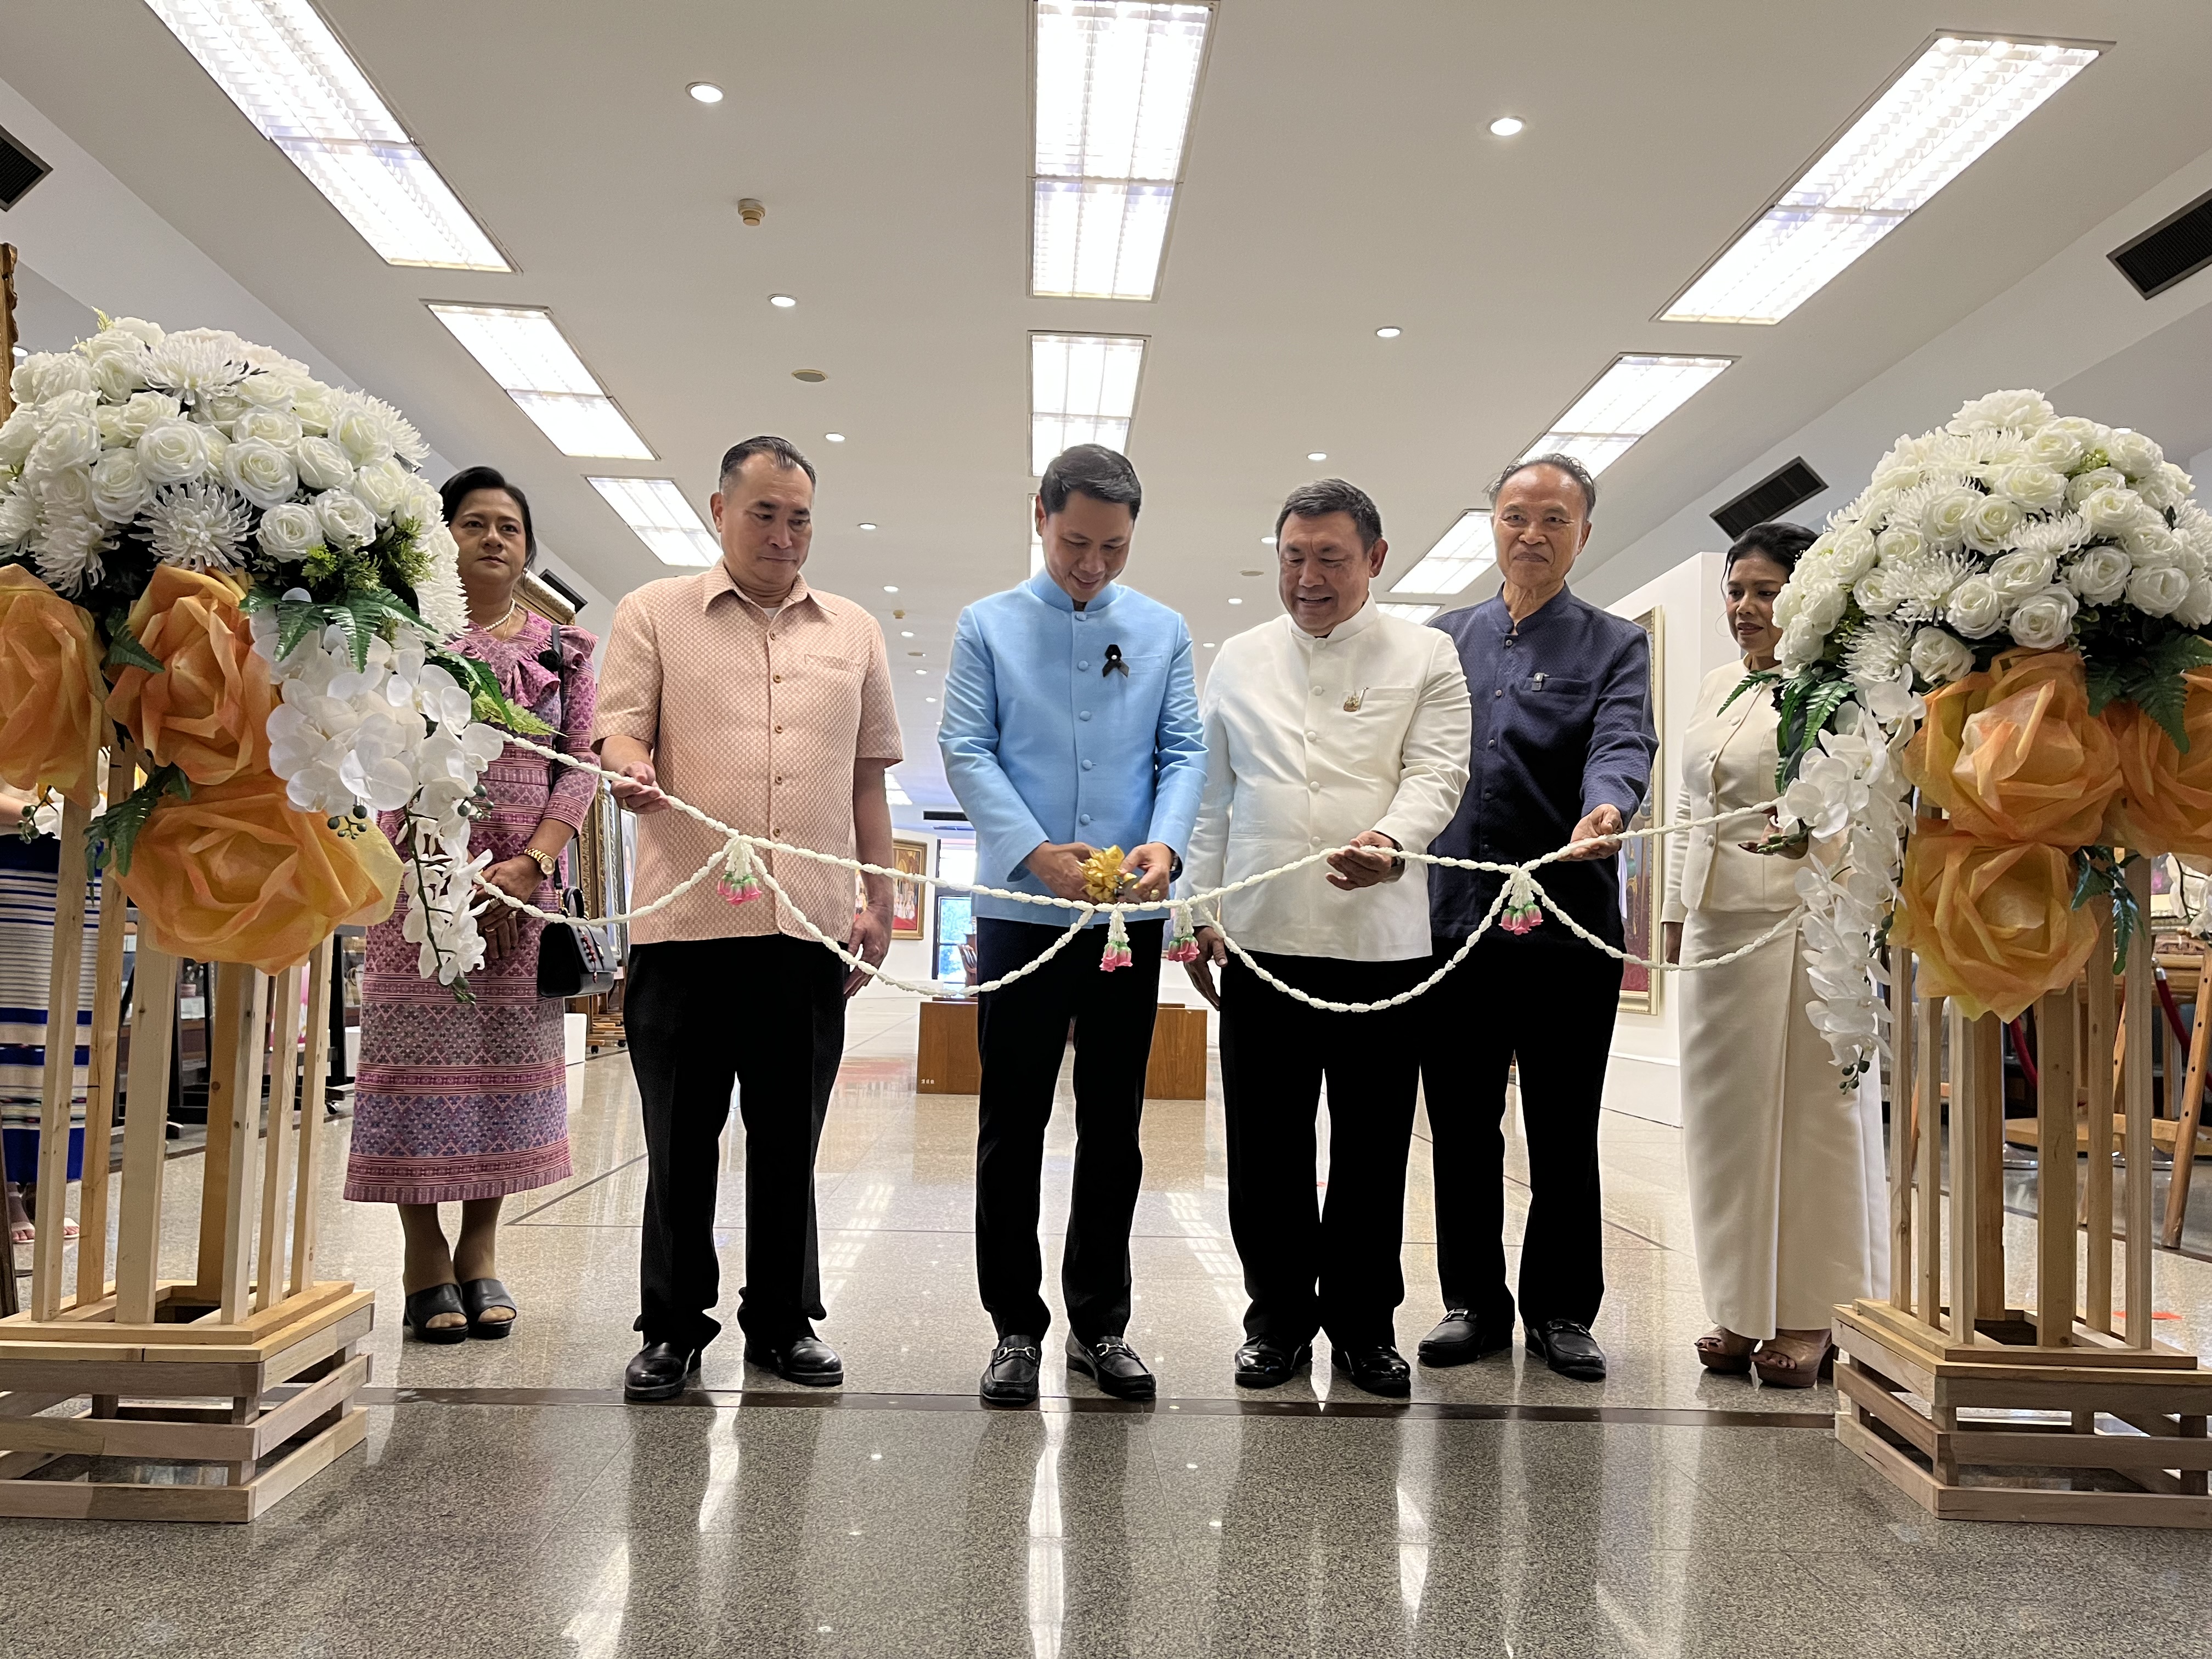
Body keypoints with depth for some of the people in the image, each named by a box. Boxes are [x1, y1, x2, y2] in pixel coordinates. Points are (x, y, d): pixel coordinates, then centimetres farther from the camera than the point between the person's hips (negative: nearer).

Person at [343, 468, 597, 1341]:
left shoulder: (564, 647, 12)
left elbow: (581, 765, 5)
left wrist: (533, 862, -9)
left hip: (525, 882, 2)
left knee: (510, 1055, 4)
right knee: (420, 1050, -2)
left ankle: (480, 1250, 14)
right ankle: (425, 1256, 8)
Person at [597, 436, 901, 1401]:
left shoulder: (854, 633, 16)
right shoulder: (655, 614, 9)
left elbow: (868, 775, 17)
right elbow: (618, 728, 1)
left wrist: (881, 903, 11)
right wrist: (632, 769, -24)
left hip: (811, 924, 2)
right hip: (686, 921, -2)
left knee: (790, 1141, 9)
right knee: (680, 1140, 6)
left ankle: (784, 1321, 22)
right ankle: (673, 1327, 20)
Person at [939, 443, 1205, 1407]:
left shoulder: (1163, 630, 11)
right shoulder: (988, 625, 5)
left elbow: (1185, 749, 5)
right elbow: (966, 750, -3)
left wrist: (1165, 842, -15)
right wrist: (1035, 850, -17)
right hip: (1020, 905, -1)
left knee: (1114, 1128, 9)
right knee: (1013, 1125, 3)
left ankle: (1100, 1326, 20)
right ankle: (1016, 1328, 15)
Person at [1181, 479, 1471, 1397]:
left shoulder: (1425, 656, 6)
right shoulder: (1239, 661, 13)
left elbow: (1436, 775, -6)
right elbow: (1213, 796, 14)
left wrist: (1390, 842, -27)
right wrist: (1199, 909, 8)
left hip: (1382, 941, -2)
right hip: (1261, 935, 2)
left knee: (1373, 1147, 6)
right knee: (1265, 1144, 7)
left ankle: (1363, 1322, 22)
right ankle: (1279, 1315, 22)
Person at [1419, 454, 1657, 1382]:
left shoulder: (1614, 646, 7)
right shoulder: (1444, 640, 15)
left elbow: (1623, 746, -12)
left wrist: (1606, 810, -33)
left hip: (1568, 924, -2)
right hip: (1453, 916, 2)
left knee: (1565, 1132, 6)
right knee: (1461, 1128, 8)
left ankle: (1561, 1311, 20)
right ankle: (1474, 1305, 21)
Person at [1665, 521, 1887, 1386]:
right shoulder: (1716, 686, 17)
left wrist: (1818, 830, -27)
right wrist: (1676, 912, 19)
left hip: (1801, 917, -7)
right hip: (1716, 919, 7)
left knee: (1810, 1110, -1)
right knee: (1723, 1111, 9)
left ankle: (1809, 1317, 11)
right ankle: (1744, 1310, 20)